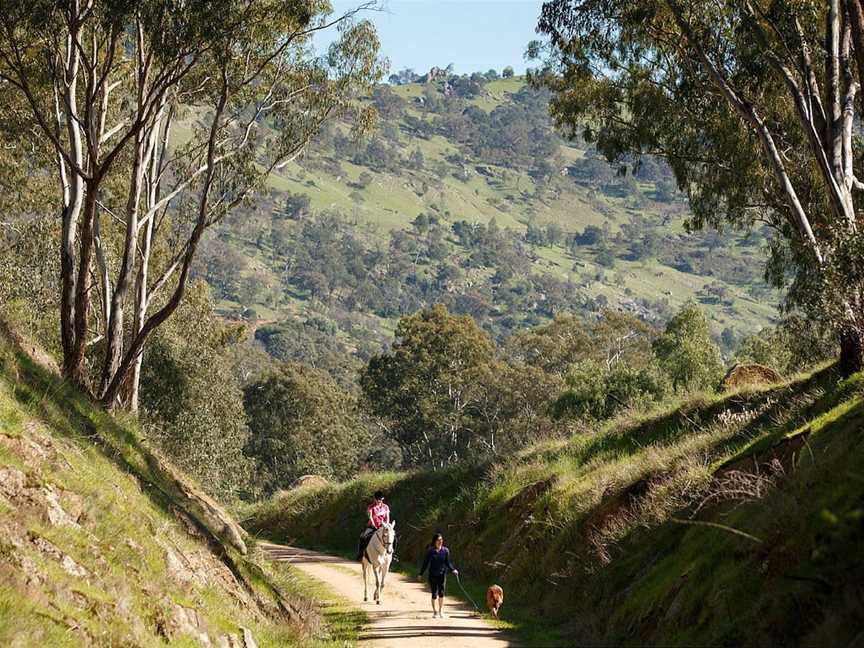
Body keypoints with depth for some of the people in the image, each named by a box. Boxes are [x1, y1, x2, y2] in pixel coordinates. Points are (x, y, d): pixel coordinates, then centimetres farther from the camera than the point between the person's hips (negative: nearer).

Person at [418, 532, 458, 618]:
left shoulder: (445, 550, 1)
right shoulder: (430, 551, -3)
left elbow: (448, 562, 5)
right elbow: (425, 563, 1)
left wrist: (453, 569, -11)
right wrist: (421, 574, 1)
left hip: (442, 574, 1)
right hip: (433, 575, -1)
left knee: (441, 593, -1)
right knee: (434, 594, 1)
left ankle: (441, 611, 12)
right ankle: (435, 611, 15)